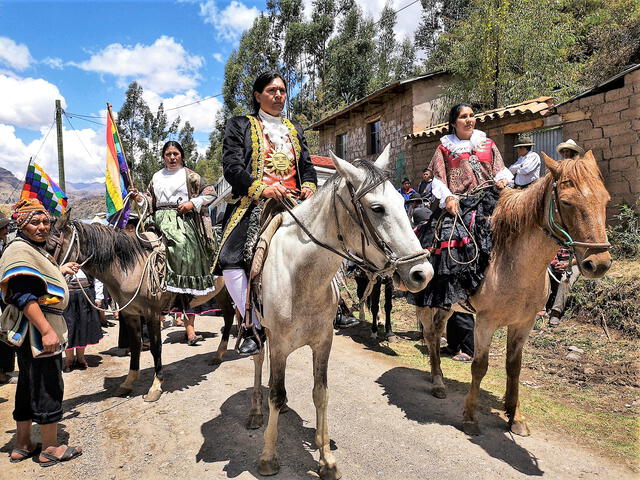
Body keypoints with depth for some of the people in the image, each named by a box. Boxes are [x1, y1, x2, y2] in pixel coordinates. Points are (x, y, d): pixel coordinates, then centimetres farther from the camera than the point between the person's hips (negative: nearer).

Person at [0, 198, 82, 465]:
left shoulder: (34, 249, 16)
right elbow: (24, 297, -25)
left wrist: (60, 270, 23)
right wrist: (46, 330, -28)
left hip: (42, 326, 11)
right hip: (37, 328, -11)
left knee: (29, 385, 18)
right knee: (48, 386, 0)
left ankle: (22, 446, 32)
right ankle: (50, 448, 15)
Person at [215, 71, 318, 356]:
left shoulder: (295, 130, 25)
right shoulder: (240, 126, 11)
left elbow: (307, 166, 19)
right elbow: (231, 166, -2)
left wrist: (309, 186, -5)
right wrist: (262, 188, -18)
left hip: (294, 202, 4)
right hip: (254, 202, -3)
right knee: (230, 261, -22)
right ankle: (255, 327, -12)